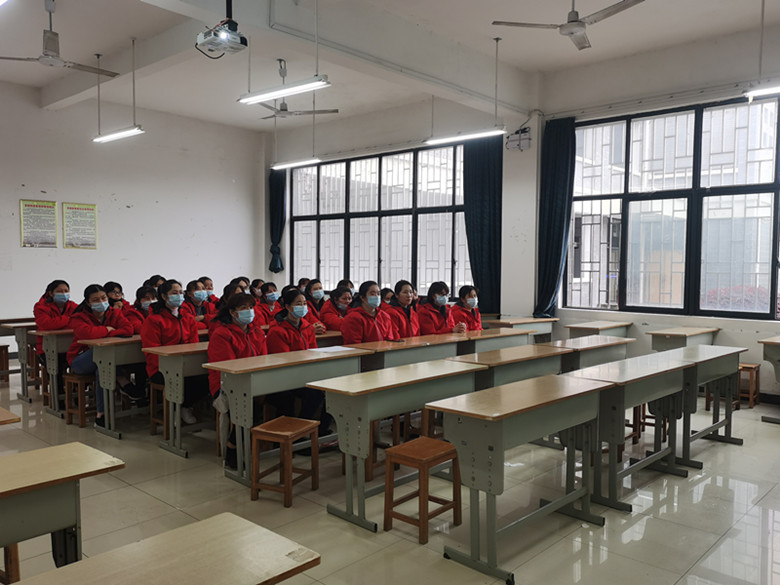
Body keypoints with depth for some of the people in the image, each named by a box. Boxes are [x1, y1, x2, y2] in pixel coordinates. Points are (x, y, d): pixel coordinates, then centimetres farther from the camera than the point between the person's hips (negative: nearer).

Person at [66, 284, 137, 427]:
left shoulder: (114, 314, 2)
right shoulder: (79, 317, -10)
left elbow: (129, 329, -18)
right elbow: (86, 333, -34)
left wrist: (103, 334, -24)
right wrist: (107, 330, -17)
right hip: (80, 360, -4)